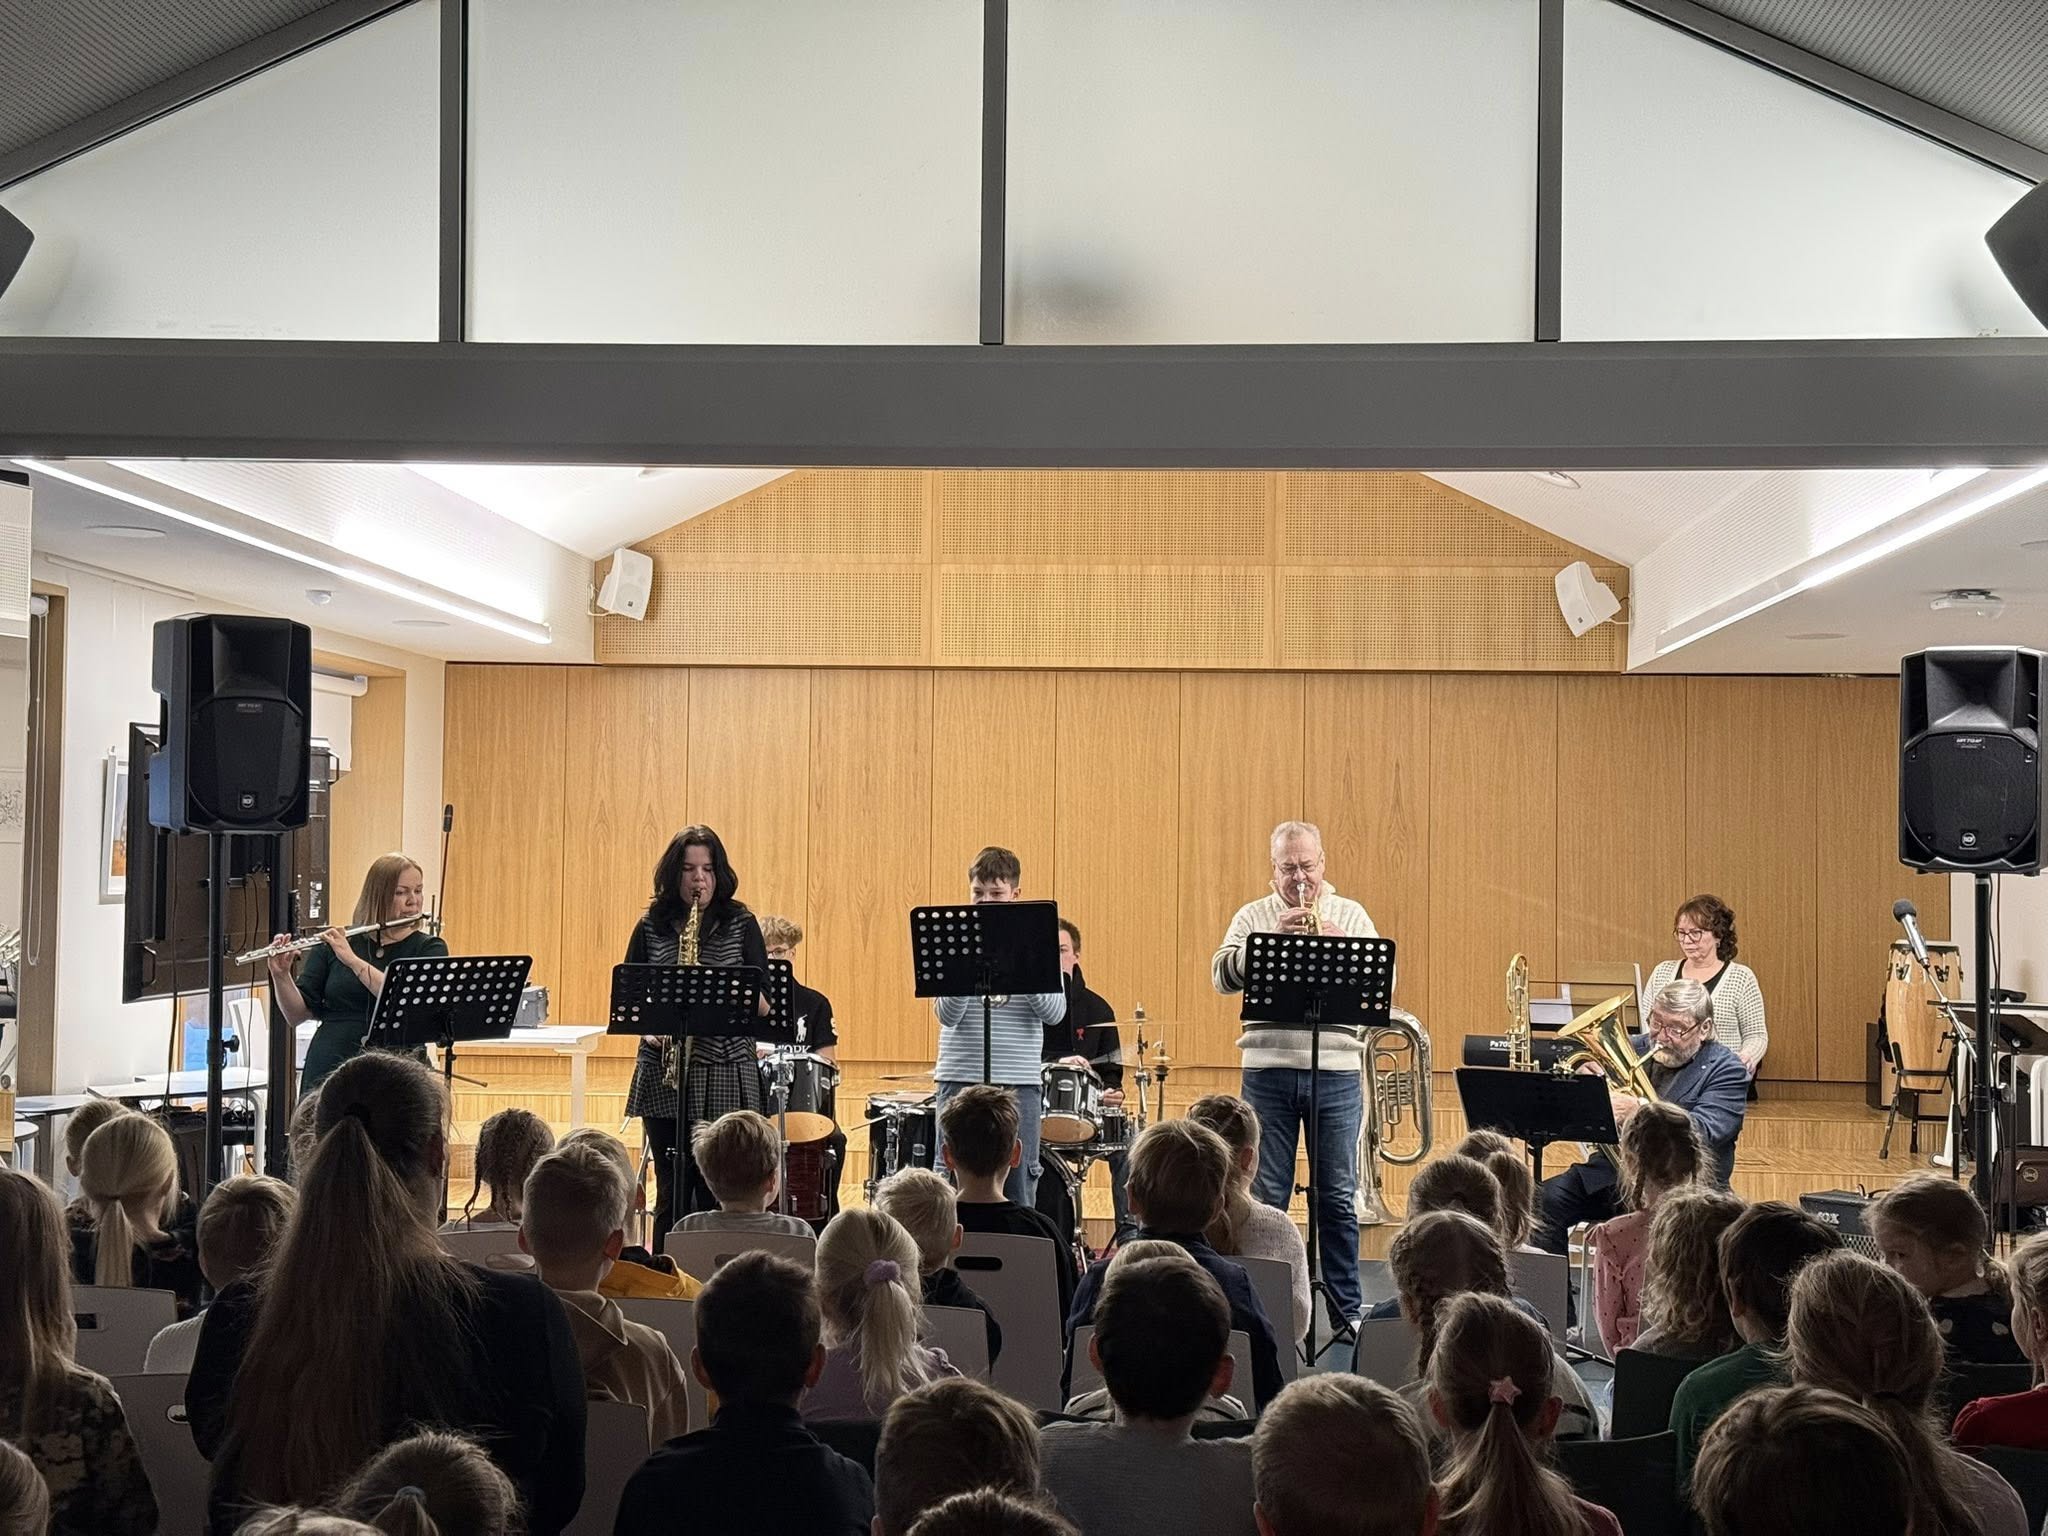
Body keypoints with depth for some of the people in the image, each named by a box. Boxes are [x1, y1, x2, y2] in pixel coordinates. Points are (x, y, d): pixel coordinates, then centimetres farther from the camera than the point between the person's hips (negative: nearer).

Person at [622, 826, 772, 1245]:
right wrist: (647, 1028, -9)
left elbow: (764, 1003, 0)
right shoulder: (651, 927, 7)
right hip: (663, 1077, 1)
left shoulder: (741, 924, 4)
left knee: (716, 1195, -1)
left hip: (727, 1078, -1)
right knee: (671, 1193, 5)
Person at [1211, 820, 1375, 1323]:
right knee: (1266, 1197, 5)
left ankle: (1348, 1307, 15)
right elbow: (1222, 975, -7)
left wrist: (1337, 941, -16)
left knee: (1338, 1197, 6)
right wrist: (1270, 938, -17)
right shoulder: (1254, 916, 7)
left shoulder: (1350, 914, 10)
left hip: (1336, 1069, 0)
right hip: (1269, 1069, 0)